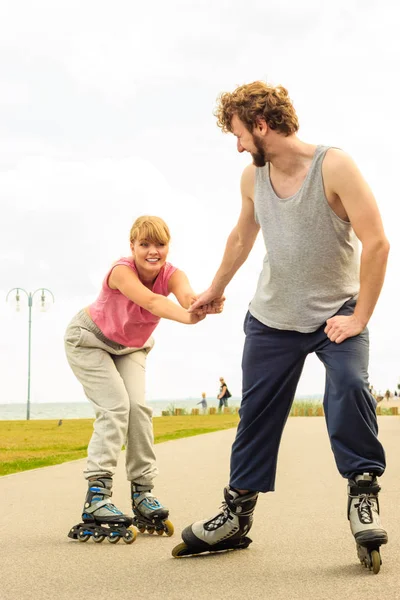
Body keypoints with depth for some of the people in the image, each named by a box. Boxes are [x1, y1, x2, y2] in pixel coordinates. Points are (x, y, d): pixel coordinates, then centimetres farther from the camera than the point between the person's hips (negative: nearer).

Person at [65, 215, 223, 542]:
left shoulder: (171, 274, -24)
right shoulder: (122, 271, -36)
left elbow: (187, 295, -49)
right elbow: (151, 301, -56)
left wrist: (203, 302, -74)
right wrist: (187, 317, -76)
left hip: (131, 346, 5)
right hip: (89, 340, -4)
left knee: (138, 407, -10)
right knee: (115, 406, -19)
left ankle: (143, 492, 0)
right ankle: (97, 496, -21)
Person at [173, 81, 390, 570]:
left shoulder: (333, 167, -19)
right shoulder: (252, 177, -1)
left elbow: (376, 242, -21)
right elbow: (241, 237, 18)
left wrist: (360, 317, -21)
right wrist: (214, 291, 29)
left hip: (336, 312, -5)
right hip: (271, 318, 5)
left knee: (348, 386, -28)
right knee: (255, 414, 6)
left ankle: (364, 493, -12)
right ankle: (237, 515, 18)